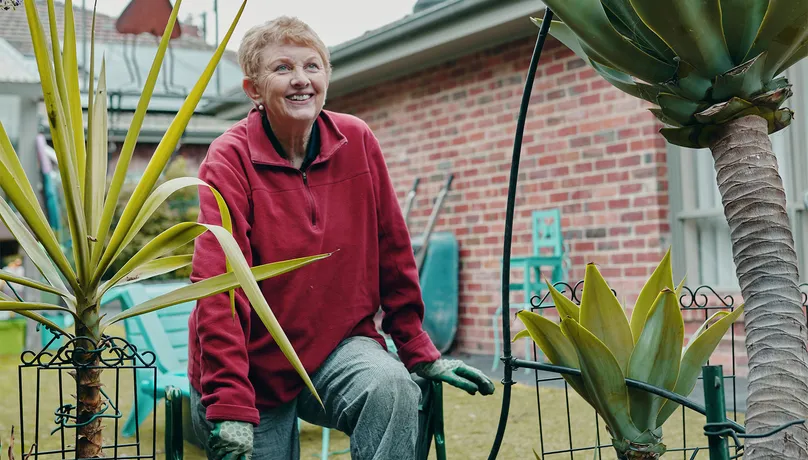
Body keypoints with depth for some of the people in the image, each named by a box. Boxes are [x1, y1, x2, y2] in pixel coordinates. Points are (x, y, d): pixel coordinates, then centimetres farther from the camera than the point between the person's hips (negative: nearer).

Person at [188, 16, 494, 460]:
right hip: (256, 367, -2)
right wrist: (229, 409, -28)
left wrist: (420, 353, 5)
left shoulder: (356, 141, -3)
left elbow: (392, 254, 5)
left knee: (392, 385, -27)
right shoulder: (230, 160, -13)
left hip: (339, 347, 2)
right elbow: (218, 290, -21)